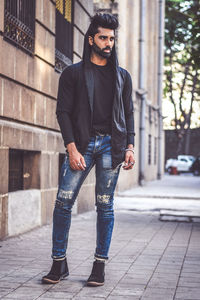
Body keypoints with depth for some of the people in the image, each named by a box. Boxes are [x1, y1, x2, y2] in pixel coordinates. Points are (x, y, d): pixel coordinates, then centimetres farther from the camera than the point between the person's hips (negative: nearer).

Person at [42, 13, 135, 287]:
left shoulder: (122, 76, 16)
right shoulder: (73, 73, 8)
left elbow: (128, 113, 15)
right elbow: (63, 111, 2)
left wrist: (130, 146, 2)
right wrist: (72, 148, -9)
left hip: (111, 145, 1)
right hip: (82, 144, -1)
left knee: (105, 206, 1)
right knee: (63, 202, -8)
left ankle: (100, 265, 9)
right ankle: (59, 263, 4)